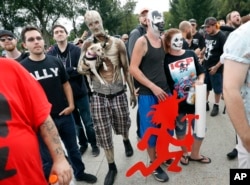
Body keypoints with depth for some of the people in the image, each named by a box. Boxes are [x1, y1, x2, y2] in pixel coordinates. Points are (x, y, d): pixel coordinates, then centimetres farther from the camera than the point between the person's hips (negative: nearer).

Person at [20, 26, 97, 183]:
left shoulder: (55, 61, -1)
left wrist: (71, 105, -2)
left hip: (64, 115, 3)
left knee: (73, 148, 21)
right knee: (47, 158, 13)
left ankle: (80, 173, 44)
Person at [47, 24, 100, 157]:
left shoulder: (76, 50, -7)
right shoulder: (50, 53, -4)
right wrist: (71, 70, -18)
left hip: (80, 92, -1)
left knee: (88, 122, 9)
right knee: (74, 123, 17)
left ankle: (94, 145, 31)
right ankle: (83, 144, 38)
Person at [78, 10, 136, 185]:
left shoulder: (117, 42, -4)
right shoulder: (87, 44, -2)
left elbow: (126, 69, 1)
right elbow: (80, 68, 0)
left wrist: (133, 92, 5)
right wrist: (88, 66, -24)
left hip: (118, 94, 0)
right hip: (99, 96, 0)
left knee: (123, 126, 20)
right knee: (103, 134, 4)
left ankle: (126, 141, 56)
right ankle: (112, 167, 25)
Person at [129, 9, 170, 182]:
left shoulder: (163, 40, 10)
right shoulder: (142, 41, -9)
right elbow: (133, 68, -14)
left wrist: (167, 86, 8)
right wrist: (153, 87, -17)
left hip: (164, 90, 7)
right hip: (148, 94, -6)